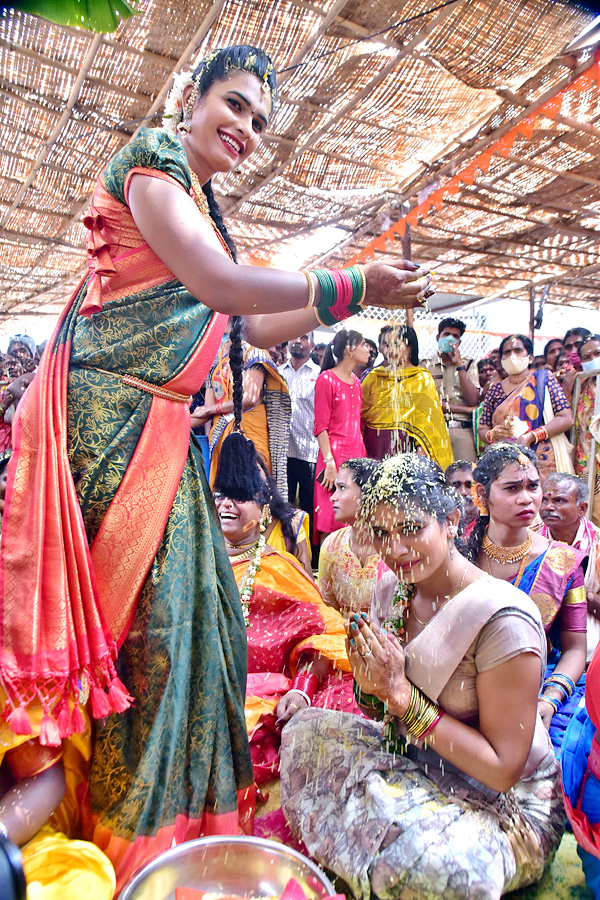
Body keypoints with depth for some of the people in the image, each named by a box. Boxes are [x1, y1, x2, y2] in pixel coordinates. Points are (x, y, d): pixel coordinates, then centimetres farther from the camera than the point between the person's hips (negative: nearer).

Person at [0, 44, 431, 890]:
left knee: (182, 609, 11)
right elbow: (225, 287, -17)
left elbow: (260, 326, 22)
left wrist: (362, 294, 19)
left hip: (158, 431, 9)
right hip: (105, 417, -8)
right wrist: (352, 285, -9)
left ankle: (174, 814, 30)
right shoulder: (151, 157, -1)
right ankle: (123, 828, 19)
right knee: (138, 612, -3)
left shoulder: (203, 209, 24)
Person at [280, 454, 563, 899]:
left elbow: (503, 768, -23)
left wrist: (402, 693, -27)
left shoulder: (504, 620, -27)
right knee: (306, 728, -5)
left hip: (505, 806, -6)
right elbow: (382, 709, 6)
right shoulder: (392, 589, -5)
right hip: (413, 763, 6)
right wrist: (370, 685, -18)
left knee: (440, 862, -35)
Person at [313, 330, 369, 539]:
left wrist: (364, 457, 13)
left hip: (357, 454, 7)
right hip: (335, 453, -7)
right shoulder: (326, 379, -5)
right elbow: (320, 426, -10)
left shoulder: (356, 382, 18)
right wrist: (329, 461, -19)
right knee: (331, 523, -5)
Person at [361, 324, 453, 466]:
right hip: (373, 443, 3)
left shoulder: (422, 378, 5)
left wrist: (421, 448, -14)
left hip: (403, 443, -3)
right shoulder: (374, 376, 15)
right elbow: (360, 409, 12)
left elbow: (426, 416, -1)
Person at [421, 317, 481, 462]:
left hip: (463, 430, 2)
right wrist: (465, 409, -1)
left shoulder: (469, 364, 16)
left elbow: (473, 401, 1)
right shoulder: (426, 365, 9)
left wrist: (459, 365, -2)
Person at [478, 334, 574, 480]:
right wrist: (492, 434, -10)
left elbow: (566, 419, -2)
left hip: (541, 460, -2)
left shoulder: (543, 378, 7)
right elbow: (482, 429, 14)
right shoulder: (495, 390, 14)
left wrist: (530, 437, -14)